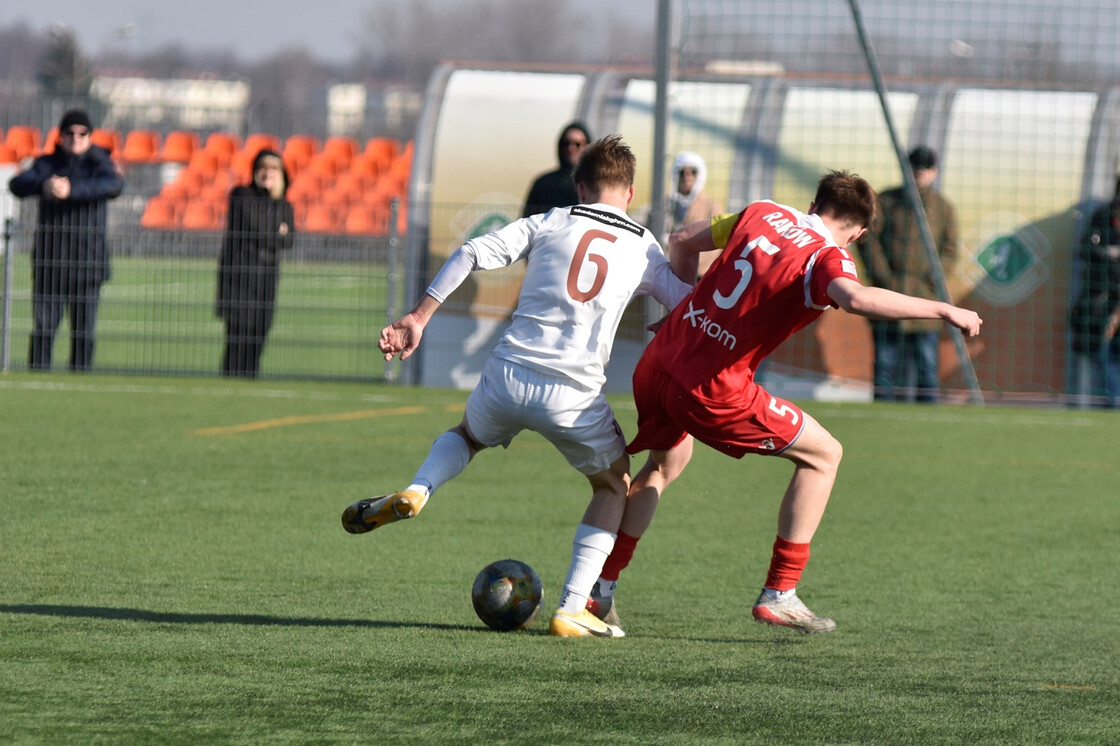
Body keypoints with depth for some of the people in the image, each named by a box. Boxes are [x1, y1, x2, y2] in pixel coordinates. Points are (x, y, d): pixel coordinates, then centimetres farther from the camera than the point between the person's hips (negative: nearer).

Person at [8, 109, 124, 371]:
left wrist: (72, 190, -30)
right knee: (43, 324, -5)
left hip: (89, 254, -1)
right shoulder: (47, 163, 11)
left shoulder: (99, 163, 7)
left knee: (84, 326, -3)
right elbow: (17, 184, -6)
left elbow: (114, 184, -16)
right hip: (50, 253, 1)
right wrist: (42, 185, -29)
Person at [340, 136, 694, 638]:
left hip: (508, 376, 1)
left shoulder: (548, 224, 9)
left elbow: (472, 254, -1)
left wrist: (418, 318, -1)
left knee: (467, 435, 35)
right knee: (614, 486, 23)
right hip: (574, 397, -1)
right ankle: (572, 610, 8)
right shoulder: (645, 250, 9)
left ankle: (415, 493, 3)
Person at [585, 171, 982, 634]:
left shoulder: (762, 213, 11)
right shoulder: (827, 258, -8)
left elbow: (681, 242, 21)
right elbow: (855, 299, -32)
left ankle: (601, 588, 35)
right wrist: (942, 310, -24)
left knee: (665, 463, 36)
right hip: (713, 390, -7)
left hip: (656, 365, 7)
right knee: (823, 455, 10)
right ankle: (779, 595, 7)